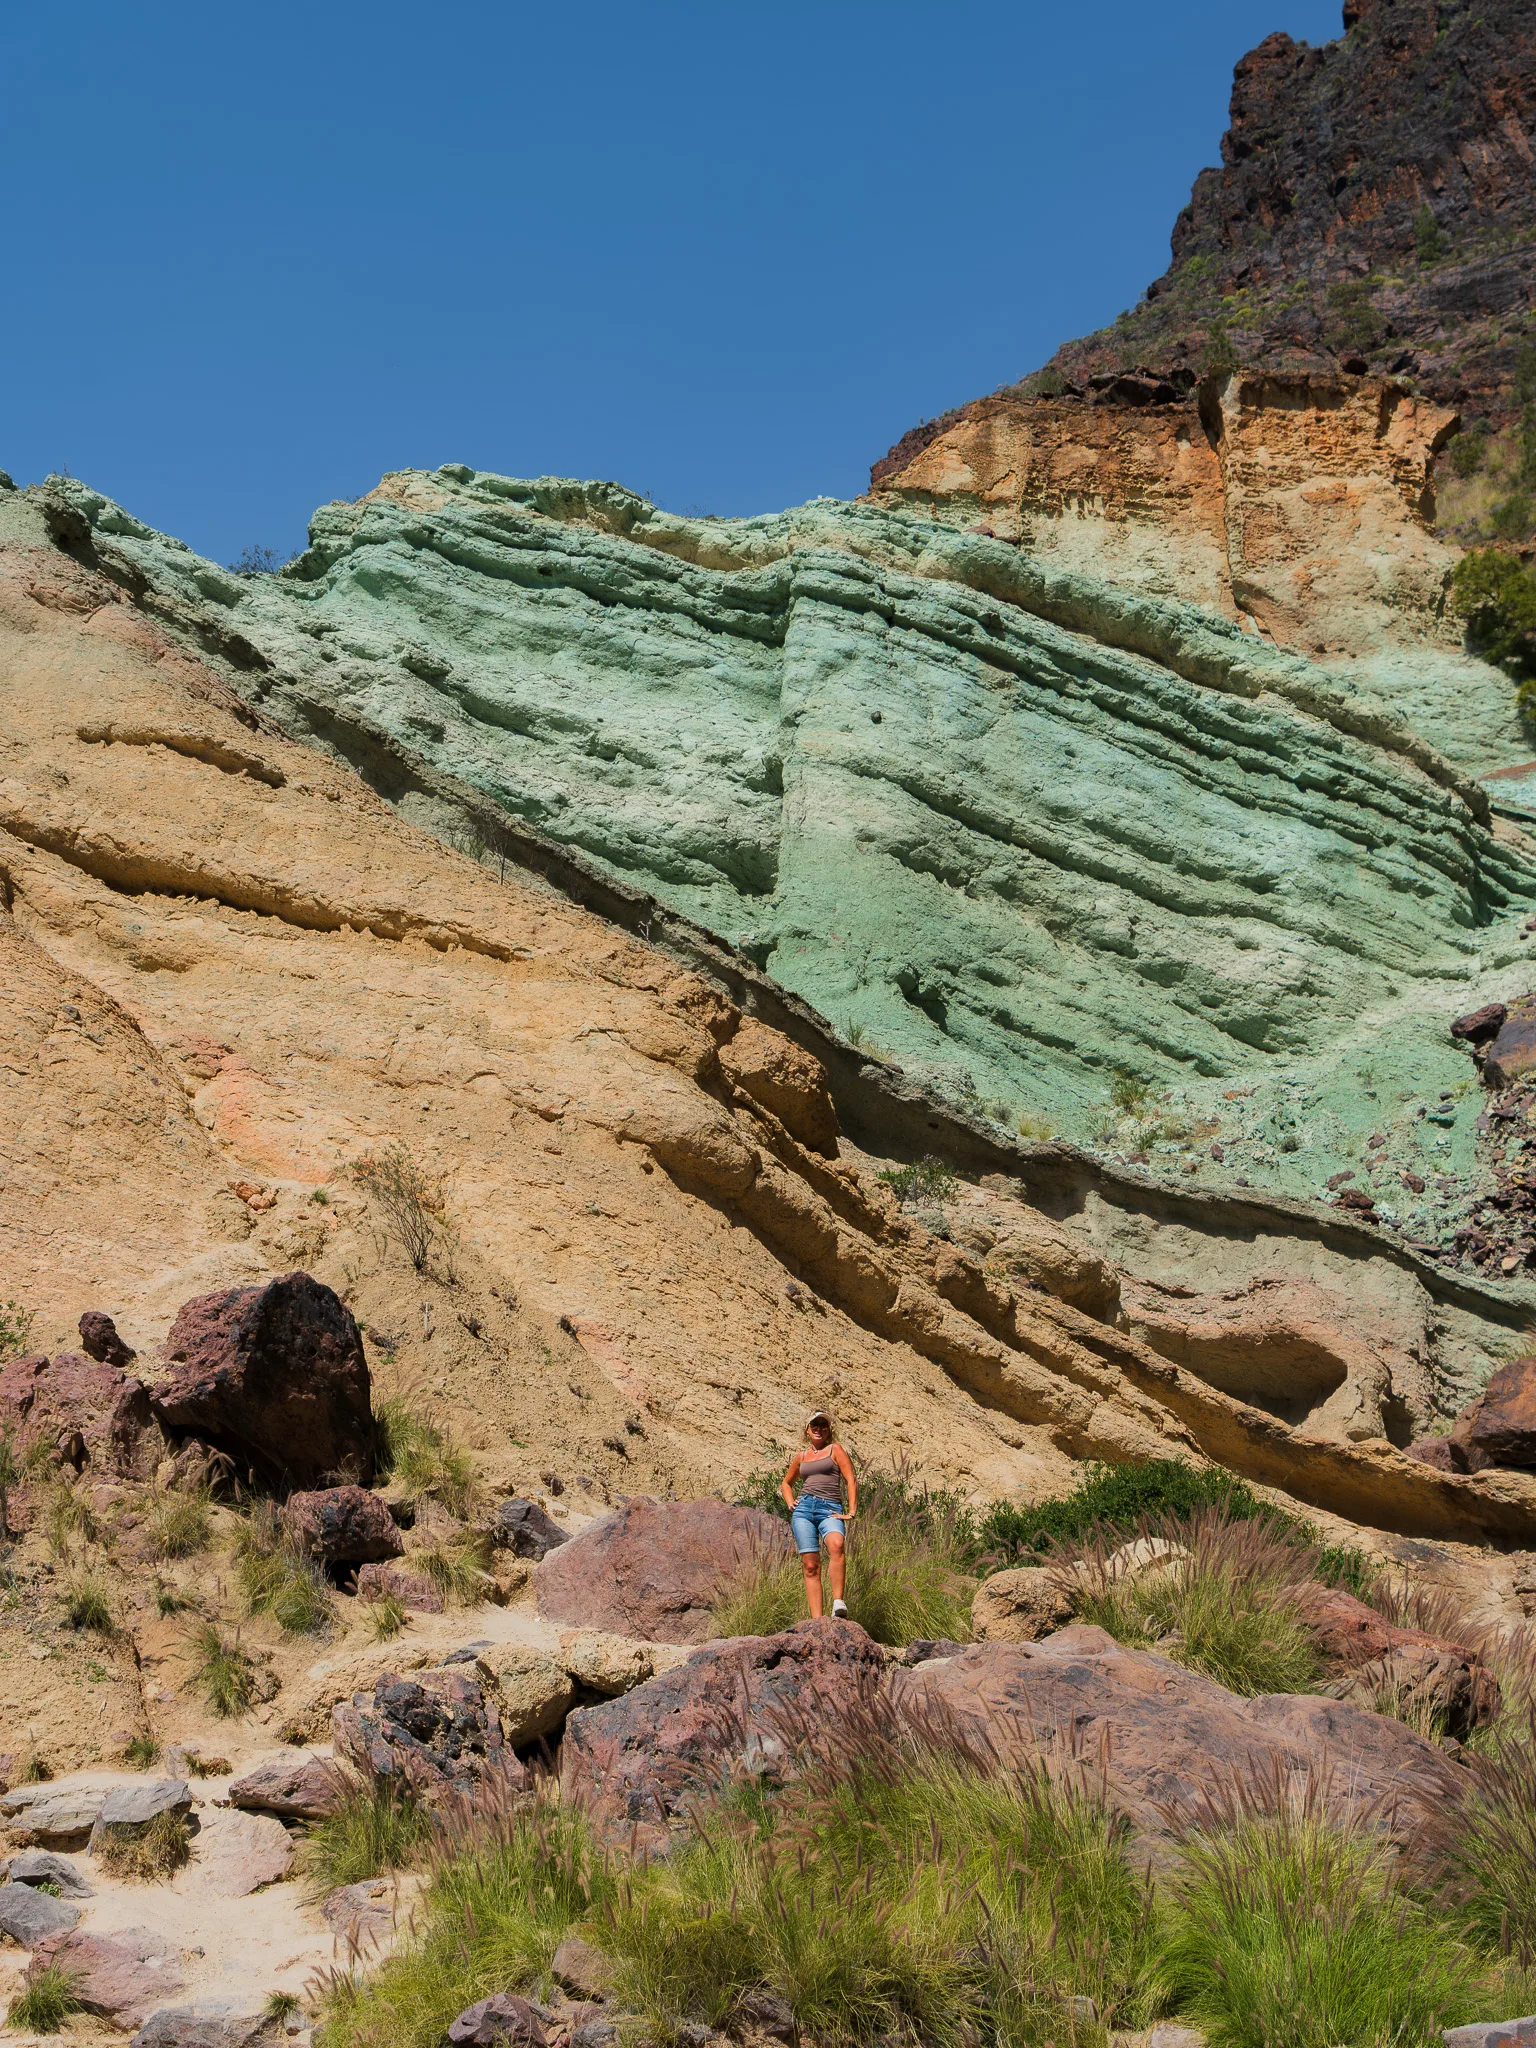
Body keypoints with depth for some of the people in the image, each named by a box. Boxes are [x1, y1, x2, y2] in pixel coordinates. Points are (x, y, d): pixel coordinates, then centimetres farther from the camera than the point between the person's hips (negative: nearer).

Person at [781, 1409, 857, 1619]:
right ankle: (816, 1619, -12)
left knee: (836, 1545, -34)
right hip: (804, 1508, 4)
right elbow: (787, 1483, 37)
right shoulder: (801, 1456, 22)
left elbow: (851, 1481, 4)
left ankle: (838, 1602, -41)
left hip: (830, 1510, -3)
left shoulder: (835, 1449, 12)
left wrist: (852, 1512, -6)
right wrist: (789, 1503, 17)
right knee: (810, 1565, -7)